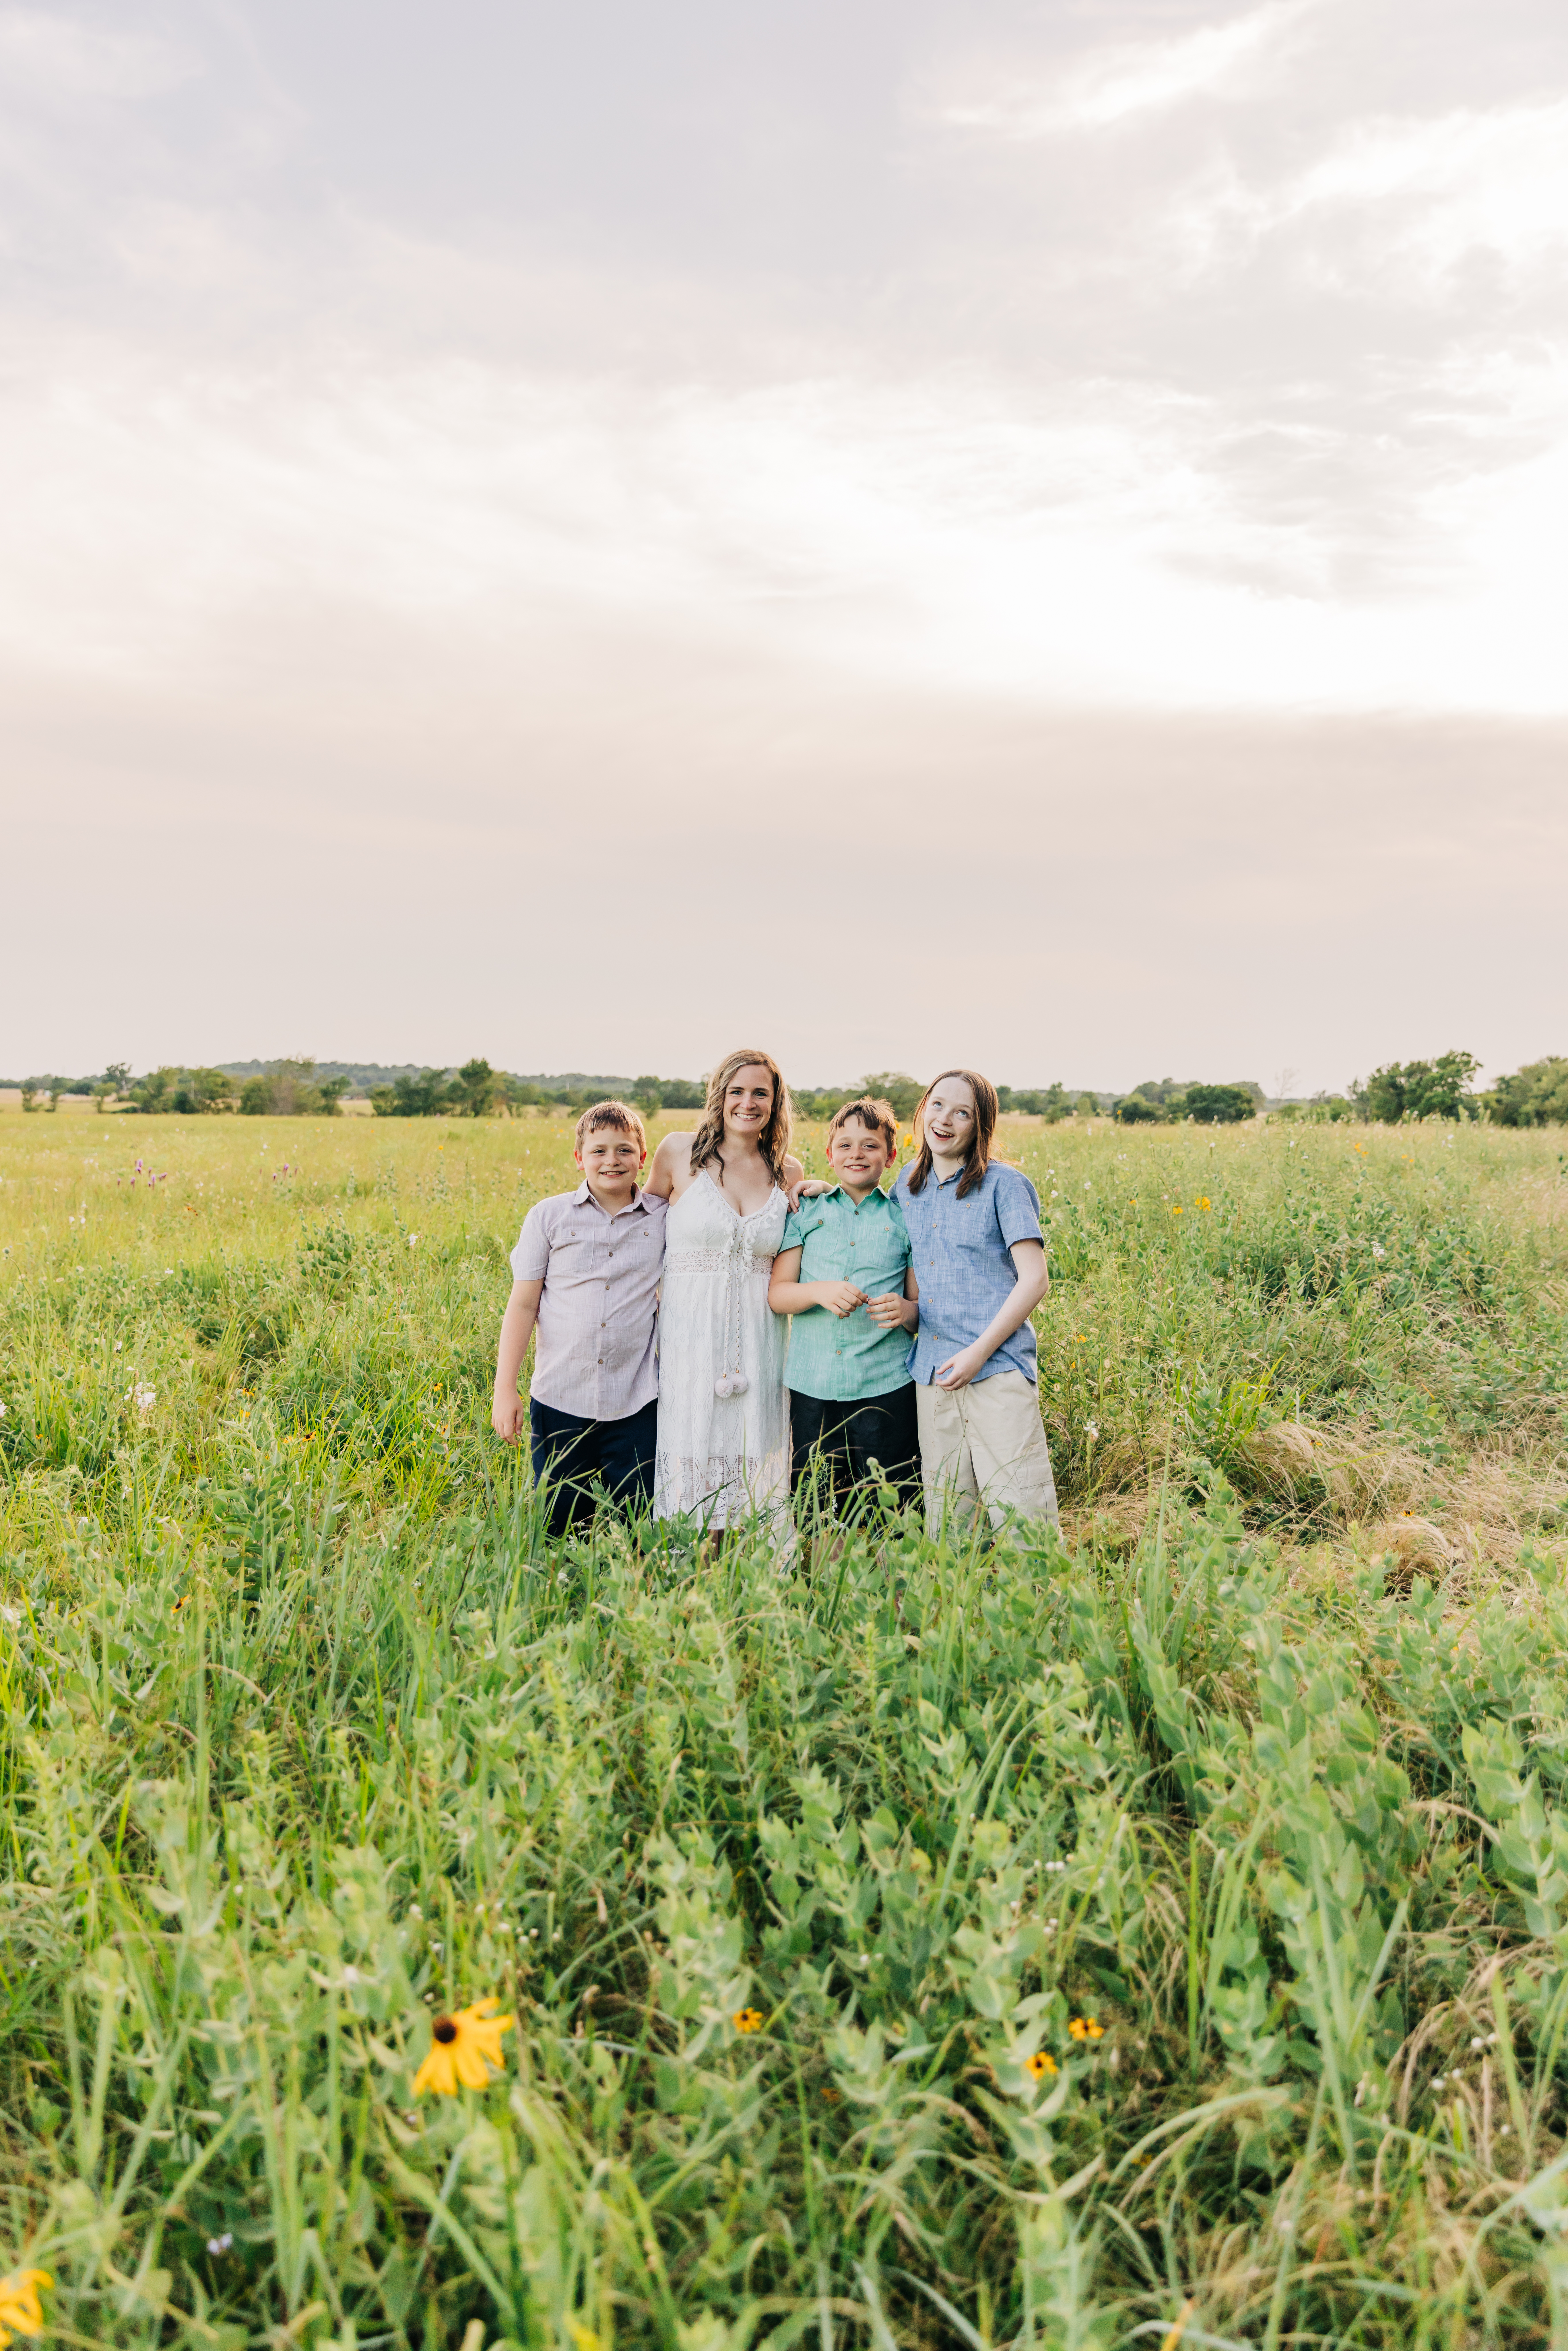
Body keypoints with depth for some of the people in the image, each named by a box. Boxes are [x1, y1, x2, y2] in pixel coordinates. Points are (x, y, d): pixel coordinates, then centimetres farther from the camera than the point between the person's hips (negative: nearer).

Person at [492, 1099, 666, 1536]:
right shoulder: (548, 1216, 2)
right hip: (560, 1400, 0)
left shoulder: (665, 1219, 3)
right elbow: (523, 1304, 3)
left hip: (637, 1404, 0)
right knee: (559, 1528, 6)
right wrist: (505, 1390, -1)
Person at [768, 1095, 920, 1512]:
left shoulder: (905, 1219, 8)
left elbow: (922, 1305, 8)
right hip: (812, 1383, 1)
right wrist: (820, 1292, -16)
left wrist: (905, 1310, -15)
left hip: (886, 1384, -1)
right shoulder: (806, 1212, 9)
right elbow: (777, 1294, 5)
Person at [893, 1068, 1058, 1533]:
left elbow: (1035, 1279, -7)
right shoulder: (908, 1184, 13)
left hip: (997, 1369, -5)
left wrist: (980, 1351, -14)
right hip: (932, 1373, 5)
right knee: (946, 1525, 9)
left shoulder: (1003, 1185, -3)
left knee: (1021, 1520, -7)